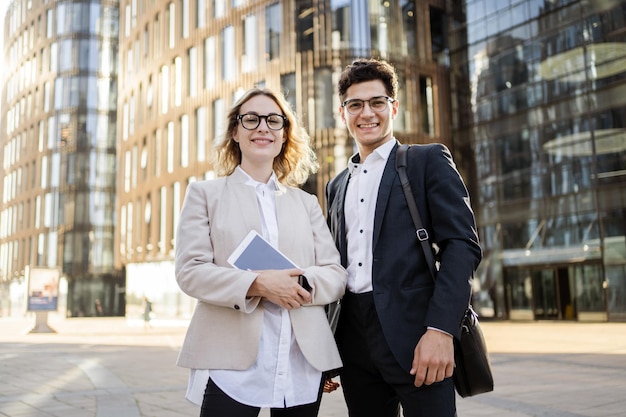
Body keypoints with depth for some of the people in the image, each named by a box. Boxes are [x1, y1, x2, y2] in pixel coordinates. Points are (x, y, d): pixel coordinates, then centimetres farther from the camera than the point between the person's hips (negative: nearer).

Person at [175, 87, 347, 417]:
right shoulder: (205, 194, 8)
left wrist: (303, 283, -14)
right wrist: (258, 285, -18)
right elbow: (189, 271, -4)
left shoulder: (307, 203, 17)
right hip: (231, 363, -3)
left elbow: (337, 275, 9)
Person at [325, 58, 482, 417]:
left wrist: (440, 330, -18)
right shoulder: (337, 185, 18)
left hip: (413, 334, -5)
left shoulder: (429, 160, 3)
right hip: (354, 341, 5)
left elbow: (463, 245, -8)